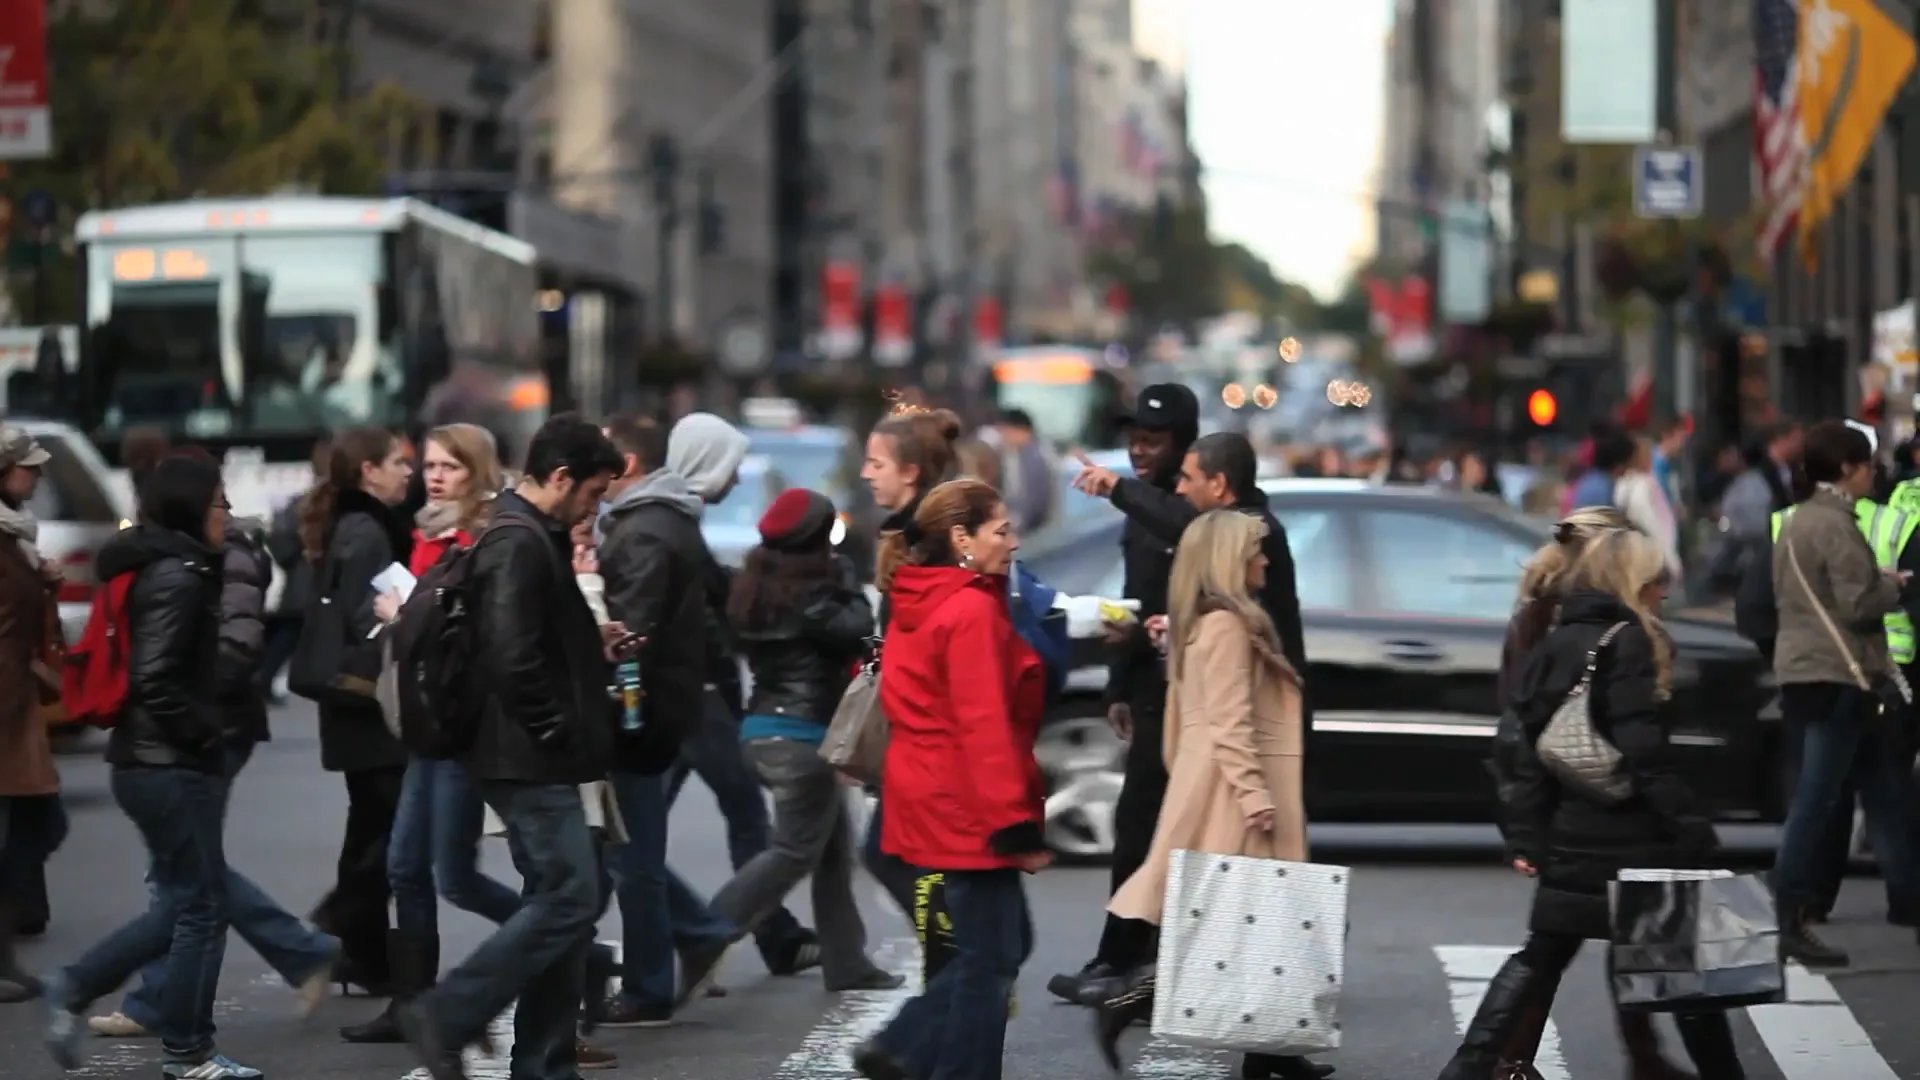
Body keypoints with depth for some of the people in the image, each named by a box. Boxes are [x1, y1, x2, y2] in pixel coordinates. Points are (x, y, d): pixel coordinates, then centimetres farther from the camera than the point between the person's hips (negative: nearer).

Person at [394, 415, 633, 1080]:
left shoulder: (535, 537, 17)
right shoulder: (519, 545, -17)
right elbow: (512, 659, -26)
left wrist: (594, 646, 12)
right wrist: (555, 732, -15)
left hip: (538, 760, 11)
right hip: (529, 759, -11)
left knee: (561, 902, 11)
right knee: (568, 900, -12)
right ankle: (445, 1018, -9)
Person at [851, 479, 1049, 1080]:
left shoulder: (919, 604, 12)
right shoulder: (972, 610, -17)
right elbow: (984, 726, -22)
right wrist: (1016, 823, -21)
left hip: (936, 799, 10)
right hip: (968, 806, -10)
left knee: (1001, 945, 16)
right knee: (992, 958, -1)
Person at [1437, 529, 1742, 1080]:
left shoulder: (1556, 642, 11)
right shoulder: (1627, 642, -12)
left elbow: (1532, 751, 11)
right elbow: (1643, 751, -20)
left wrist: (1526, 837, 11)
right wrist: (1693, 829, -20)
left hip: (1571, 840, 7)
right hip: (1630, 841, -7)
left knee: (1541, 956, 13)